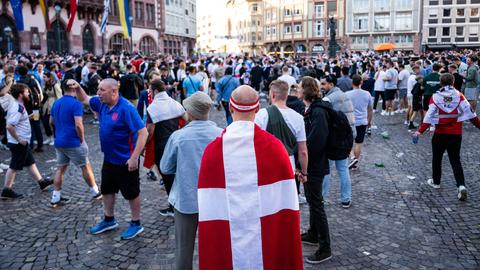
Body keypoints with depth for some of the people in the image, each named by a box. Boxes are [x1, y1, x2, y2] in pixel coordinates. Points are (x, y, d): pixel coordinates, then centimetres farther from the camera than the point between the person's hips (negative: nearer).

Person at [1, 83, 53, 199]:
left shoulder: (16, 105, 8)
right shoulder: (18, 108, -23)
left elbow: (13, 120, 22)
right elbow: (9, 126, -30)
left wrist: (27, 117, 13)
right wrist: (19, 140, -22)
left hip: (22, 142, 10)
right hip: (19, 143, -10)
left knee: (30, 162, 18)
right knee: (14, 167, 1)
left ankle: (42, 182, 30)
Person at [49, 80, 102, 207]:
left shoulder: (56, 103, 9)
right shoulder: (76, 104, -16)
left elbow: (51, 121, 18)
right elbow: (78, 125, -23)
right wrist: (82, 139, -11)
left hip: (59, 142, 7)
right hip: (73, 143, -7)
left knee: (60, 168, 12)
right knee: (86, 166, 8)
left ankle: (55, 197, 14)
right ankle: (95, 192, 21)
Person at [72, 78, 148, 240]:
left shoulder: (126, 108, -24)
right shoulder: (102, 103, 0)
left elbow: (143, 133, -26)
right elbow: (84, 99, 19)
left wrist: (134, 158, -28)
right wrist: (78, 87, -3)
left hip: (126, 161, -8)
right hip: (109, 158, 8)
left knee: (131, 193, 7)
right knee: (106, 189, 21)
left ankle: (136, 224, 24)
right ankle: (109, 220, 40)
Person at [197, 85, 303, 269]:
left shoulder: (213, 150, -11)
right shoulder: (274, 146, -12)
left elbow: (208, 211, -10)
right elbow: (285, 205, -10)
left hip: (227, 246, 1)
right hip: (268, 240, 0)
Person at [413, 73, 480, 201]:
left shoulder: (435, 97, -7)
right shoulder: (459, 96, -4)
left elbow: (429, 117, -13)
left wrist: (420, 131, -13)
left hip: (440, 134, -1)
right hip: (456, 134, 1)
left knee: (437, 158, 18)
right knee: (455, 160, 8)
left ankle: (436, 182, 31)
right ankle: (461, 185, -8)